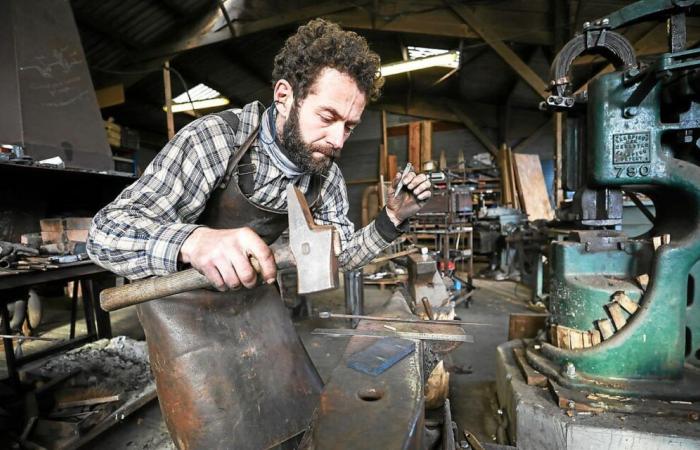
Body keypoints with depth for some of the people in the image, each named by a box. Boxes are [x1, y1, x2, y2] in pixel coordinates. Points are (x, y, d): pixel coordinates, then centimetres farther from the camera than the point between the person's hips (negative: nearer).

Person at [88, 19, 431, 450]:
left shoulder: (327, 175, -11)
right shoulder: (214, 139, -28)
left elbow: (341, 253, -2)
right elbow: (106, 234, -29)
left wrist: (392, 219, -19)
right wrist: (193, 241, -50)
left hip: (254, 295, 5)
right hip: (184, 299, -4)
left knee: (298, 412, 14)